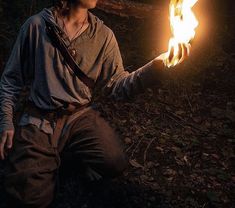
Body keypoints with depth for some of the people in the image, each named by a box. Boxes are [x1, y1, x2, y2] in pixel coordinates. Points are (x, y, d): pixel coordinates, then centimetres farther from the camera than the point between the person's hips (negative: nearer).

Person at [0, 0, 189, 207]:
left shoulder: (104, 35, 3)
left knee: (115, 163, -23)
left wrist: (160, 66, -16)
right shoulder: (36, 25, -3)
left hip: (80, 114, 2)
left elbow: (116, 85, -3)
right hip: (39, 119, -2)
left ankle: (70, 151, 10)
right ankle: (51, 157, 17)